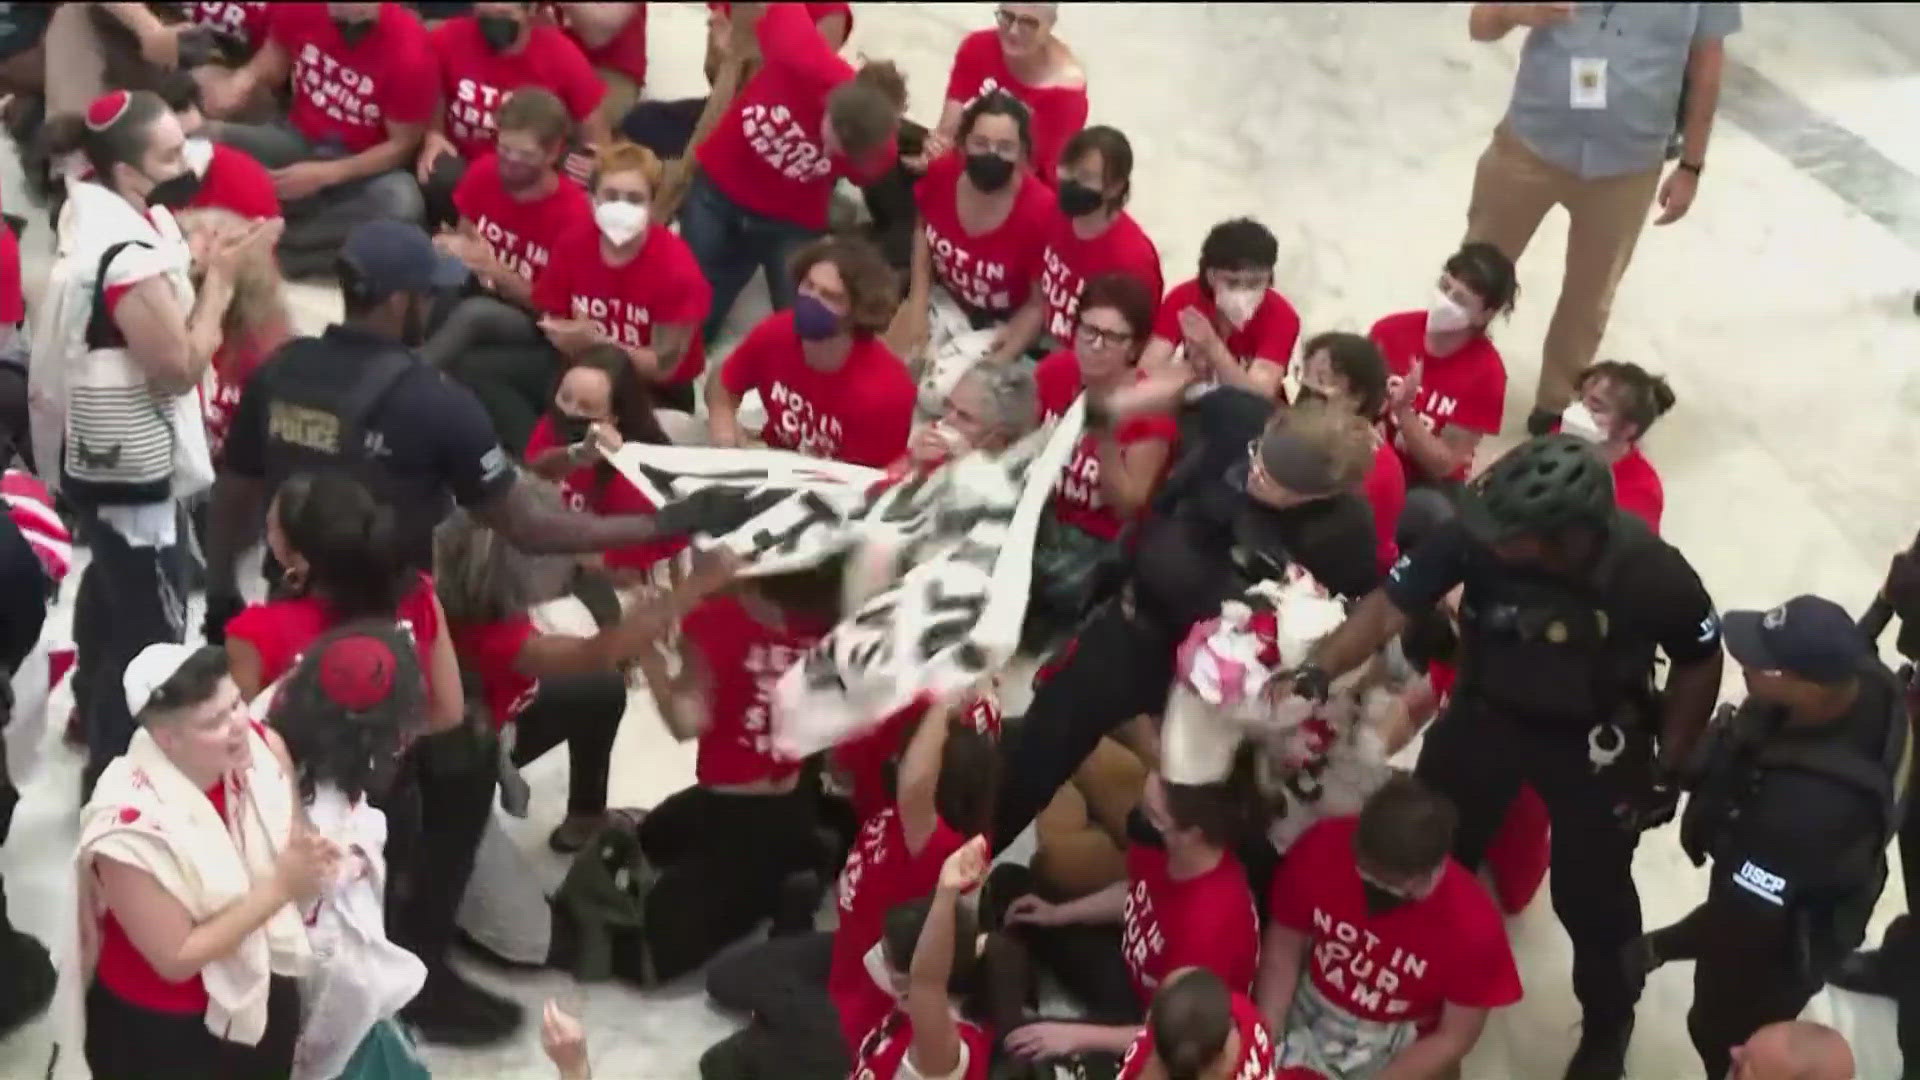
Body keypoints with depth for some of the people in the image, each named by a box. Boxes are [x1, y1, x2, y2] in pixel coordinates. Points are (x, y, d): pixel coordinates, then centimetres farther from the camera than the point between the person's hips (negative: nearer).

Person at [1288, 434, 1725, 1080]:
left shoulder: (1652, 575, -31)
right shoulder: (1478, 534, -31)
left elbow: (1699, 663, -12)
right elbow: (1391, 603, -25)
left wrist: (1668, 769, -8)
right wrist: (1319, 670, -39)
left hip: (1594, 743, -2)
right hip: (1486, 712, 2)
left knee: (1591, 894, 11)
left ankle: (1608, 1025, 42)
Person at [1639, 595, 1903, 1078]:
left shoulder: (1808, 808, -47)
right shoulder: (1864, 679, -25)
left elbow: (1745, 917, -32)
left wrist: (1661, 947, -16)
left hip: (1775, 945, -7)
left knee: (1728, 1038, 22)